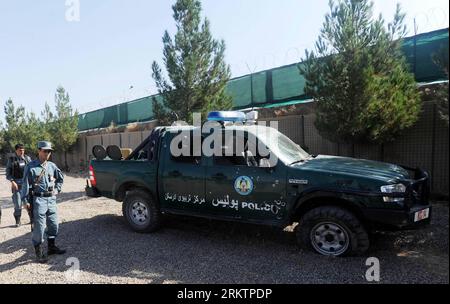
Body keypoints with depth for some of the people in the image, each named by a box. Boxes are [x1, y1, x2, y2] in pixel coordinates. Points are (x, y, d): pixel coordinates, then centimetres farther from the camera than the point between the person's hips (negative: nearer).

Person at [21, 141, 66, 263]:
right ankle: (39, 252, 11)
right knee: (39, 227, -2)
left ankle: (51, 247, 28)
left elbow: (61, 177, 23)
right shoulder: (31, 166, -7)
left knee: (54, 225, 12)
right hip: (39, 200, -5)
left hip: (51, 199, 5)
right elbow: (26, 185, -7)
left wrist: (57, 189, 14)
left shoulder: (52, 166, 7)